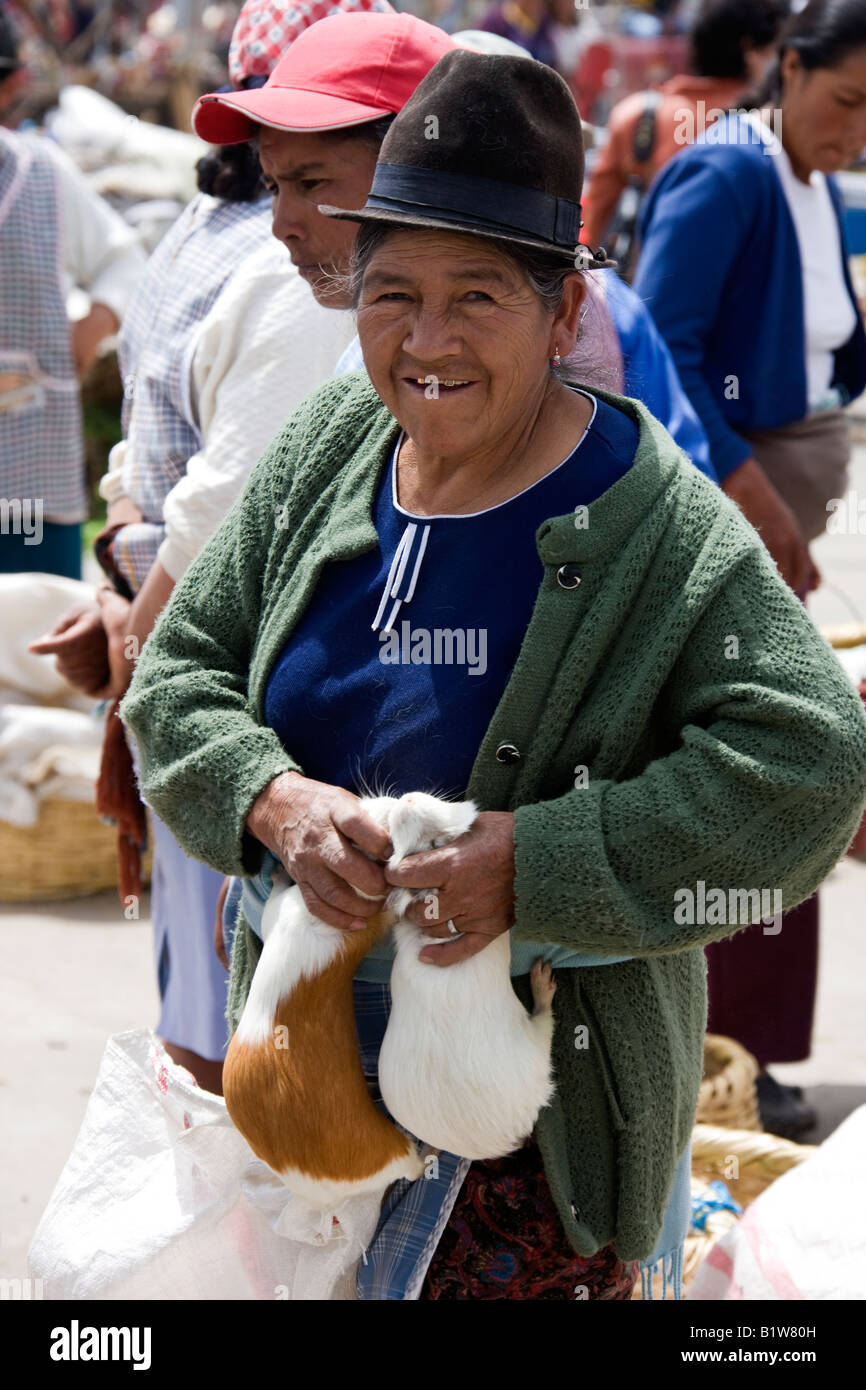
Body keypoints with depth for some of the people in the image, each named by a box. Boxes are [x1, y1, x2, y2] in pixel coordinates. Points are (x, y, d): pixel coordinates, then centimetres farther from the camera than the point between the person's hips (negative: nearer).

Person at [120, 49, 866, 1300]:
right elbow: (180, 671, 3)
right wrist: (277, 803, -19)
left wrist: (534, 863, -31)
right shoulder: (329, 449, -1)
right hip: (314, 1043, 5)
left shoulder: (660, 529, -18)